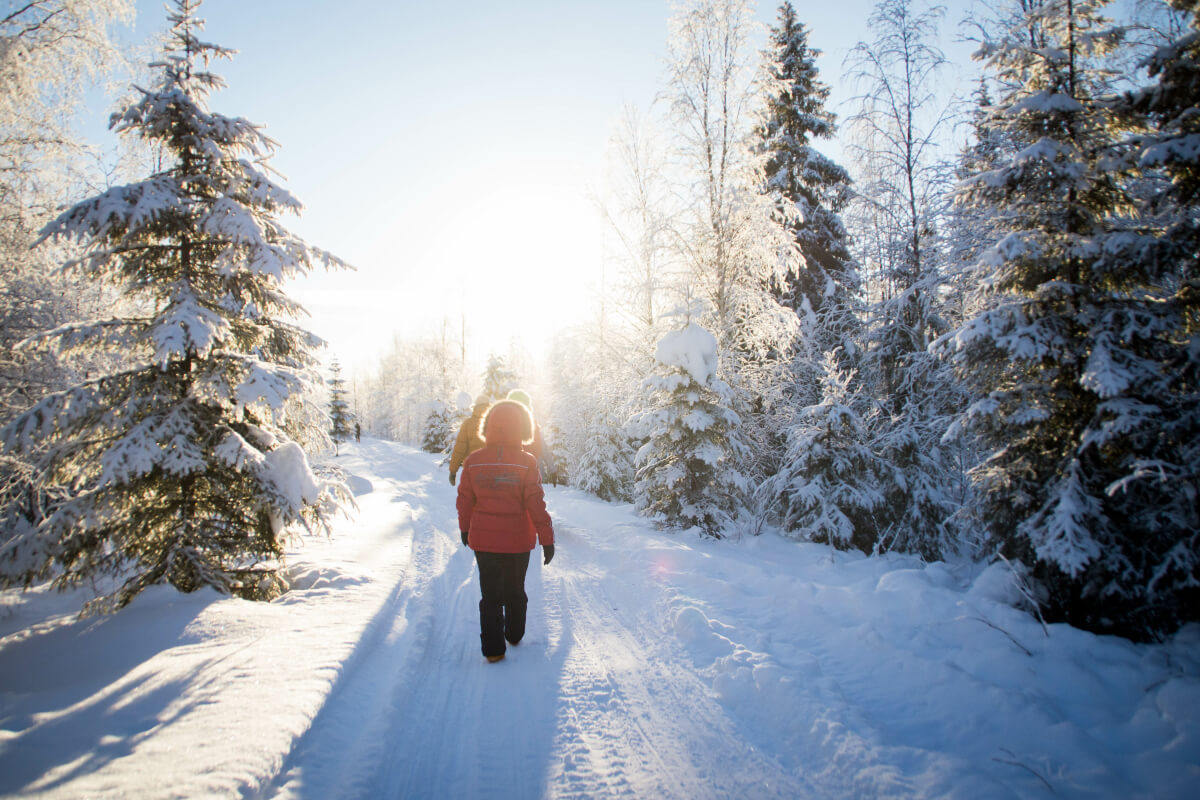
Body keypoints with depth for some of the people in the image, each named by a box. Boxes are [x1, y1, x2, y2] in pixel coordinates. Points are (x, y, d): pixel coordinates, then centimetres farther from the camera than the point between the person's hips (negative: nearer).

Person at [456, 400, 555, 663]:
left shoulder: (473, 462, -8)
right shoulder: (526, 463, -16)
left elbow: (465, 500, 2)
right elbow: (536, 505, -14)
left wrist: (465, 529, 19)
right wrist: (547, 539, -6)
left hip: (483, 540, 1)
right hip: (518, 542, -1)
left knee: (490, 595, 11)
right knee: (515, 591, 20)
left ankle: (493, 648, 11)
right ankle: (514, 635, 36)